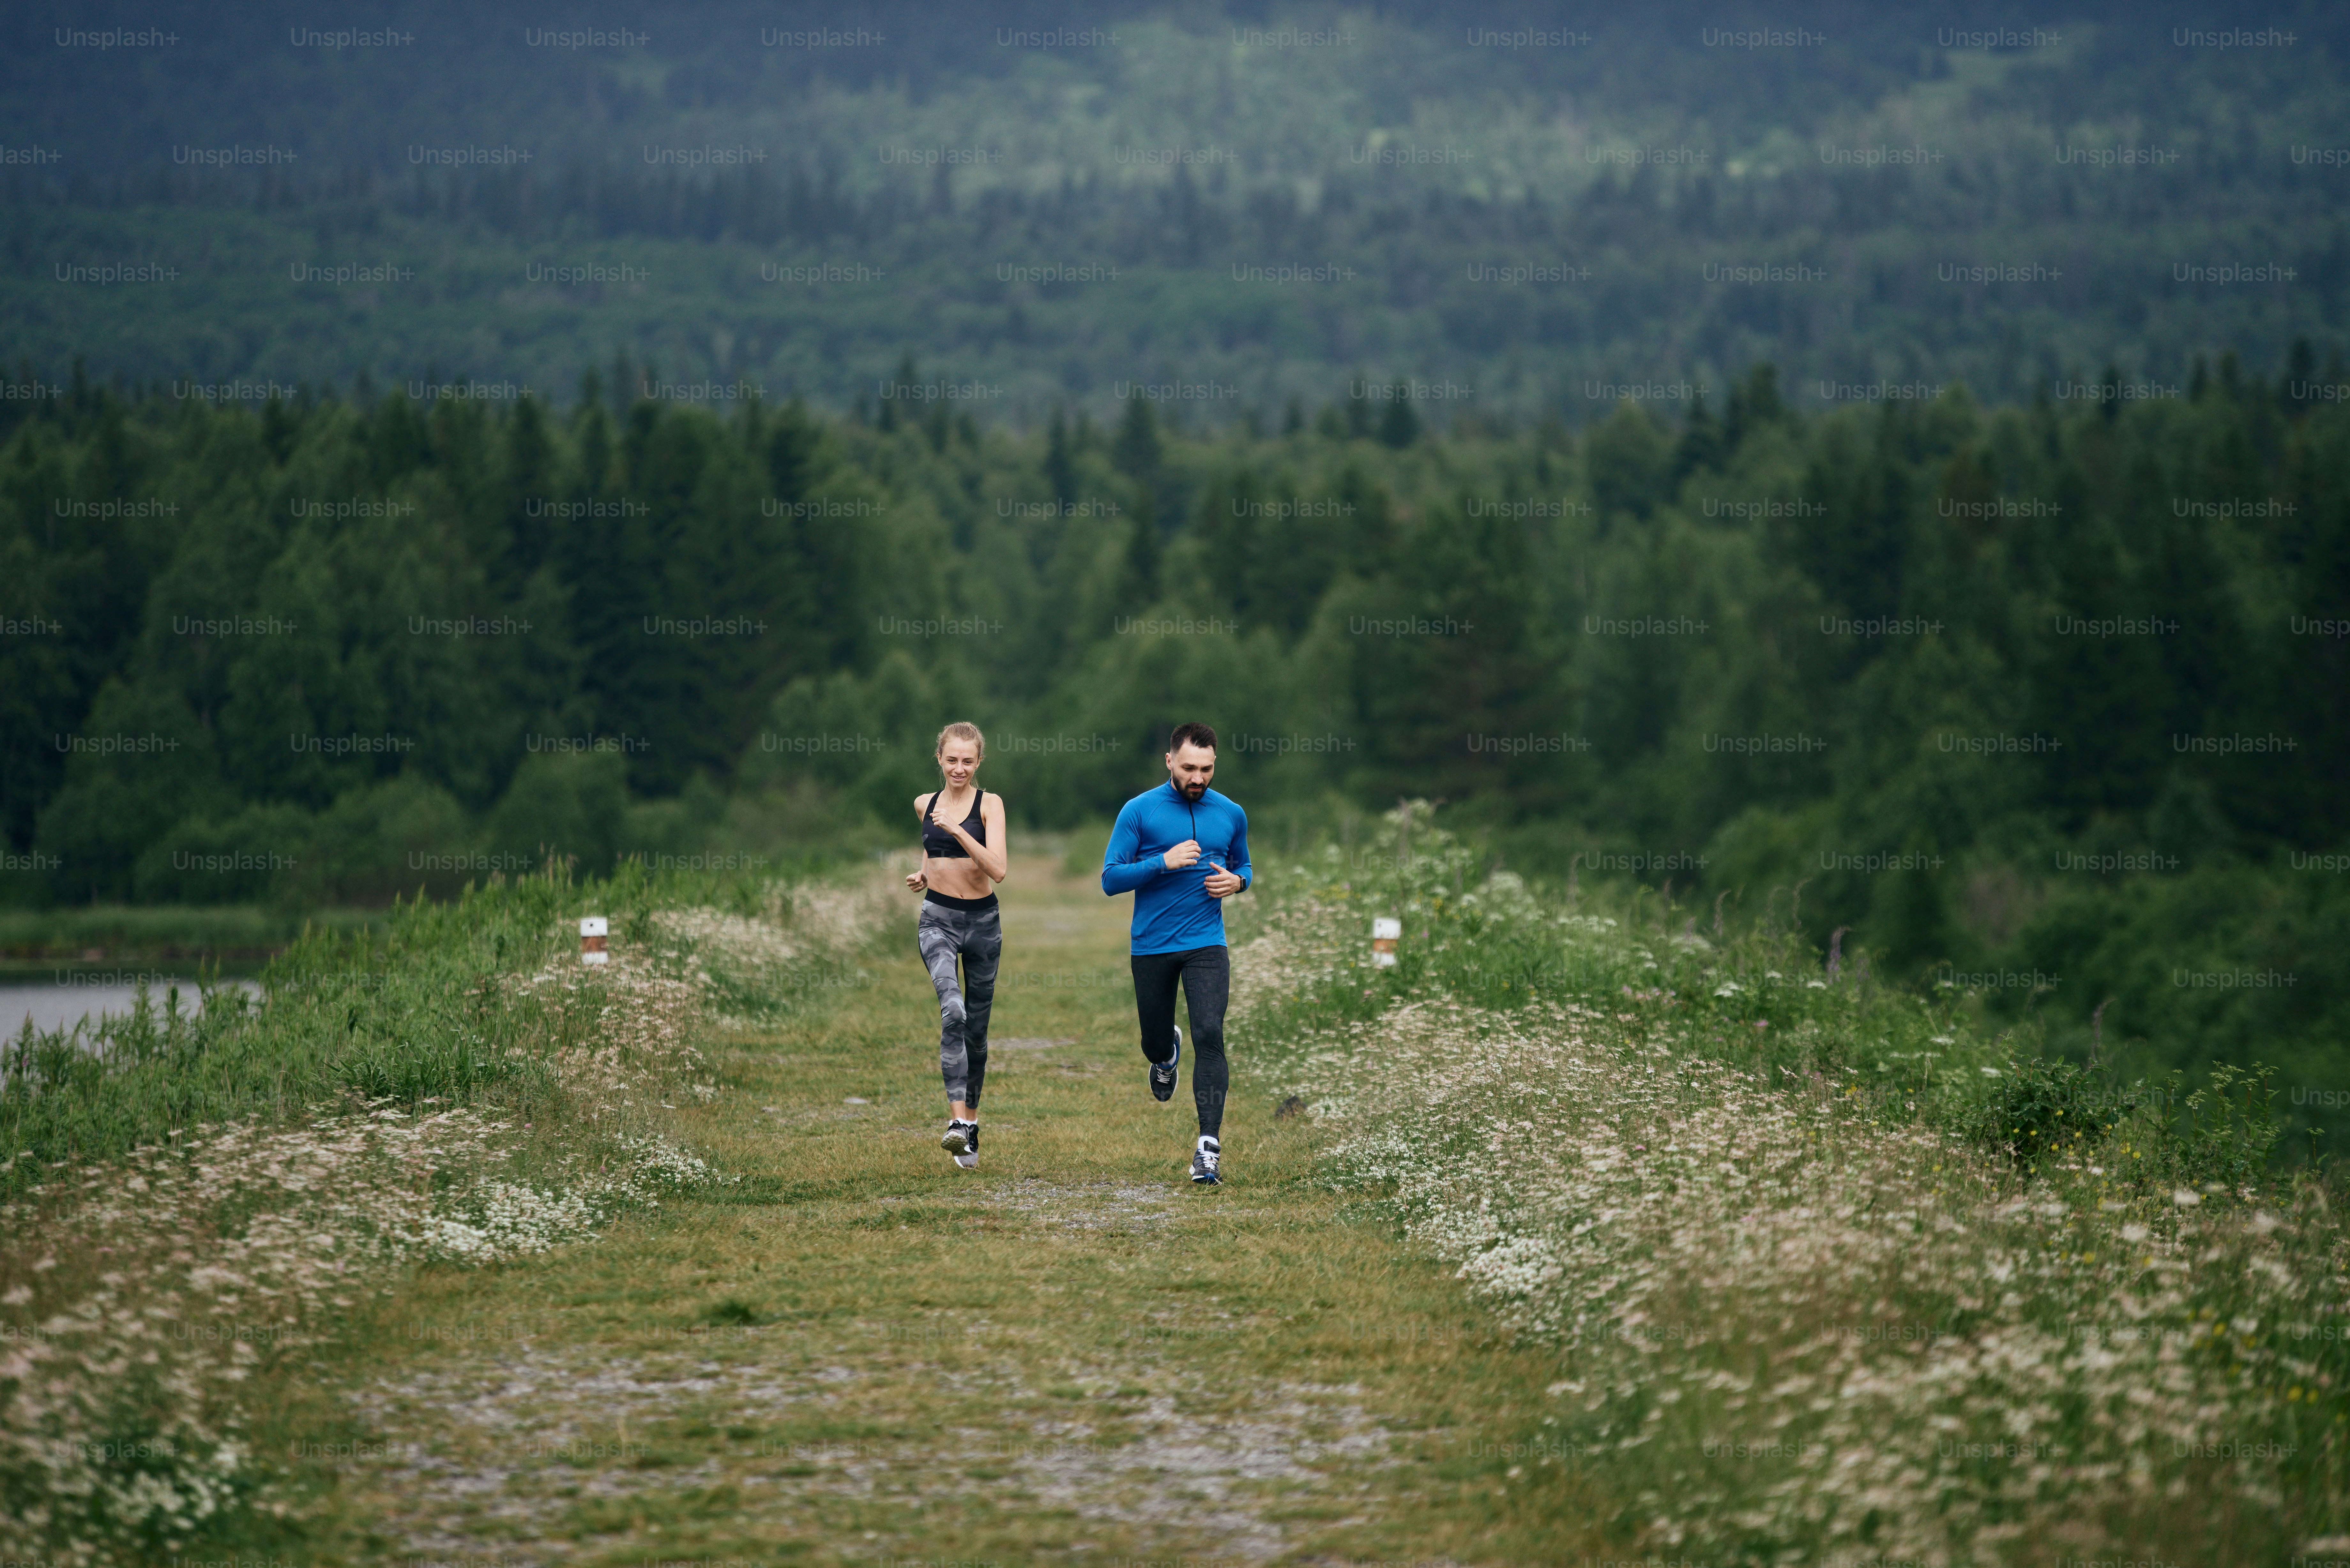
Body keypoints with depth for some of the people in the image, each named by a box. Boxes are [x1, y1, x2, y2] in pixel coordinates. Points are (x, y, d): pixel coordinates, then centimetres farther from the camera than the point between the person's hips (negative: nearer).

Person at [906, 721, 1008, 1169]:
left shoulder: (989, 804, -3)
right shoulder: (925, 805, 7)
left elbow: (998, 869, -15)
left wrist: (958, 831, -22)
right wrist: (925, 873, 10)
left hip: (983, 921, 0)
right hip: (938, 919, 0)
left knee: (977, 1026, 9)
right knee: (953, 1011, -24)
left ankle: (971, 1120, 27)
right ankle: (958, 1121, -33)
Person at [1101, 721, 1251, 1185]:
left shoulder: (1231, 815, 6)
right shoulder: (1139, 811, -4)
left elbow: (1242, 867, 22)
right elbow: (1111, 879, -6)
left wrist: (1236, 882, -2)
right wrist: (1164, 863, -19)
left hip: (1206, 943, 0)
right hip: (1151, 947, 0)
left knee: (1210, 1036, -16)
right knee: (1154, 1042, 12)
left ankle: (1209, 1146, -17)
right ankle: (1168, 1055, 52)